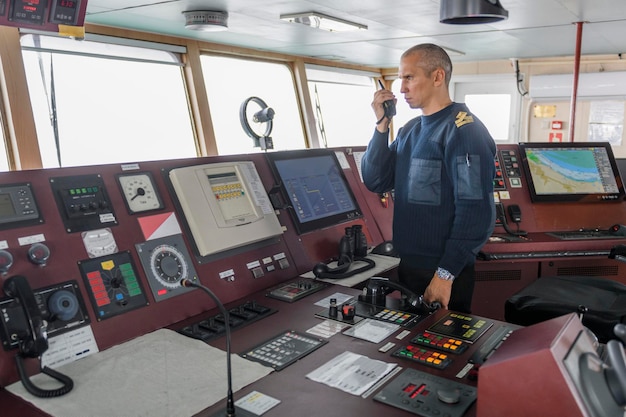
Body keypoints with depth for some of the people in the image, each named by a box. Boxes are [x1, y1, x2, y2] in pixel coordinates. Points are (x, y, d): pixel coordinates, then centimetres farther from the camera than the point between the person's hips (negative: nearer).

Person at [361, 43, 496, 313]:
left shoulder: (464, 131, -15)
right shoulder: (410, 130, 10)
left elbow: (476, 212, -21)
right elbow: (376, 183, 4)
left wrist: (446, 274, -21)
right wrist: (382, 125, -4)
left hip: (443, 274, -8)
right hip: (408, 266, 8)